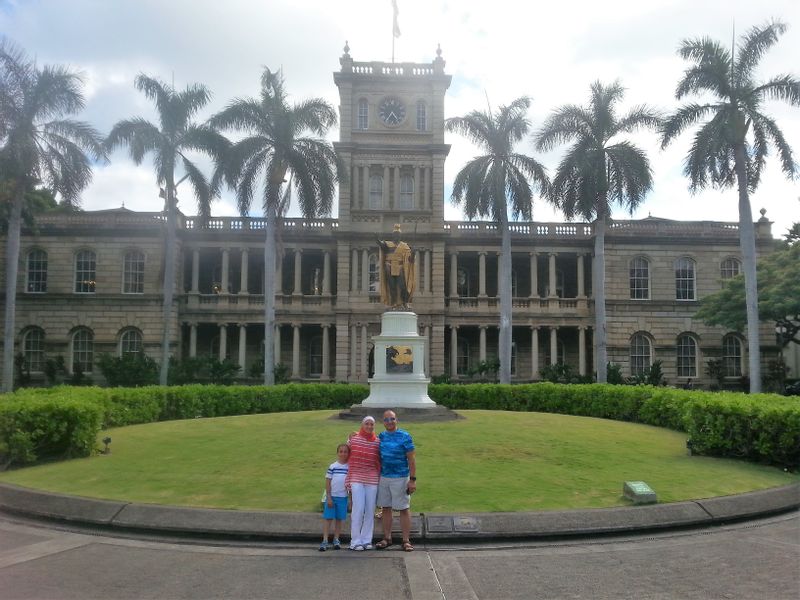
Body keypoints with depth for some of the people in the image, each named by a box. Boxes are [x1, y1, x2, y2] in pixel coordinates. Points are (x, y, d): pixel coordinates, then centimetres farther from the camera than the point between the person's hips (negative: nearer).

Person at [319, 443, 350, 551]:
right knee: (328, 518, -2)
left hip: (343, 497, 2)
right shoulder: (332, 466, -2)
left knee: (339, 519, 9)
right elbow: (328, 482, -1)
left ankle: (336, 540, 19)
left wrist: (350, 499, 7)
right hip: (332, 496, -2)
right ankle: (325, 541, 0)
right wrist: (328, 497, -6)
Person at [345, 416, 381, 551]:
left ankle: (367, 540, 16)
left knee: (370, 511, 4)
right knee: (358, 510, -8)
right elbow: (348, 459, 4)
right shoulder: (353, 439, 1)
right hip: (357, 479, -2)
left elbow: (379, 462, 10)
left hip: (372, 480, 2)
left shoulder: (377, 442, 5)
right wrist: (348, 481, 1)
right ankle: (355, 541, 3)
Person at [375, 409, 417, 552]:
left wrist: (412, 480, -13)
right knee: (386, 508, 10)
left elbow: (411, 459, -7)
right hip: (383, 477, 5)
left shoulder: (405, 436, -6)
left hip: (400, 478, -5)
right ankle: (387, 538, 20)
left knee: (404, 509, 1)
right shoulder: (381, 436, 8)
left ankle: (406, 541, 8)